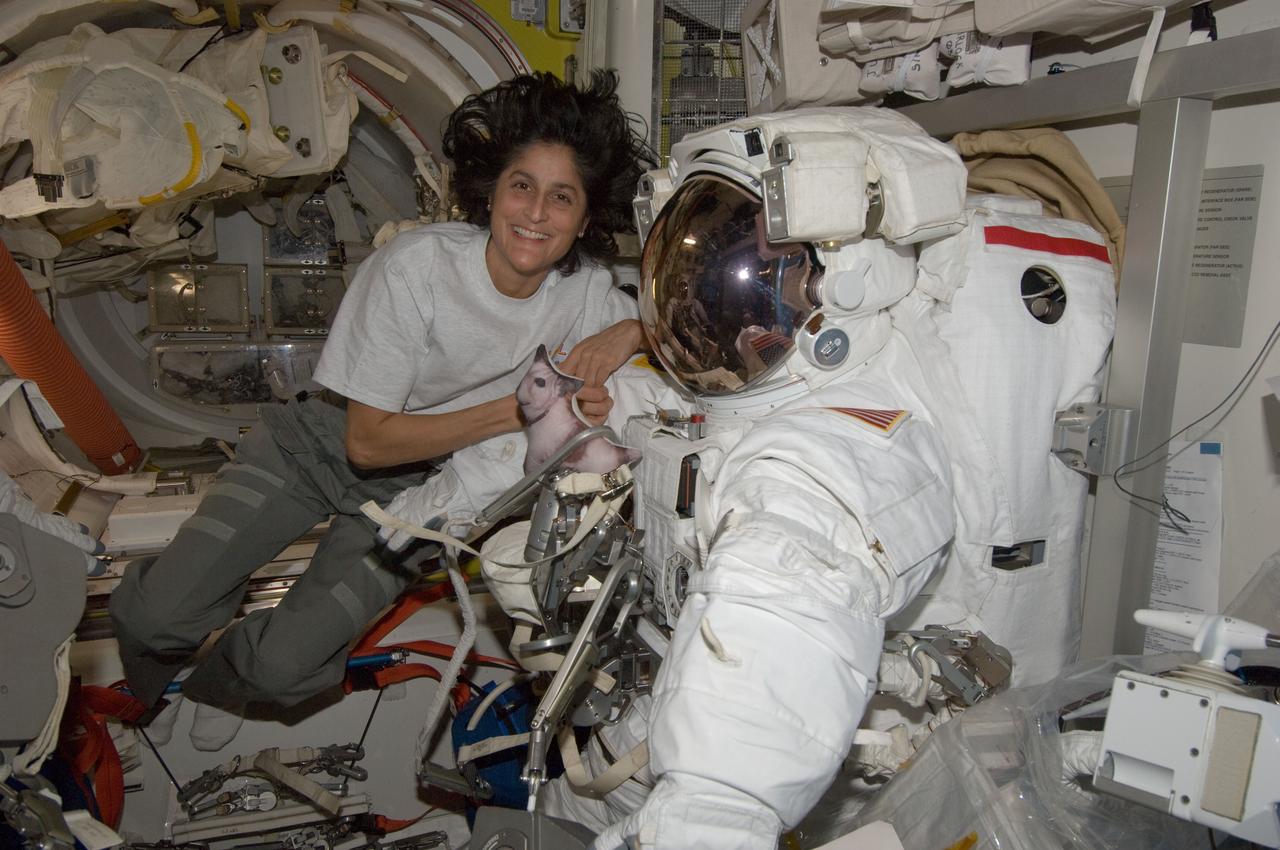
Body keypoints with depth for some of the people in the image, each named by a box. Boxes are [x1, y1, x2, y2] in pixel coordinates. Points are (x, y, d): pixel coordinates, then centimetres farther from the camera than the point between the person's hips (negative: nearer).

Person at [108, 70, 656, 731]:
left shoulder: (586, 289, -16)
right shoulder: (415, 267, -27)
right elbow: (367, 440, -24)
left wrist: (627, 333, -25)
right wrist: (518, 410, -33)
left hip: (420, 489, 2)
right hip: (326, 445, -1)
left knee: (285, 665, -16)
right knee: (154, 615, -13)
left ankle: (216, 684, 22)